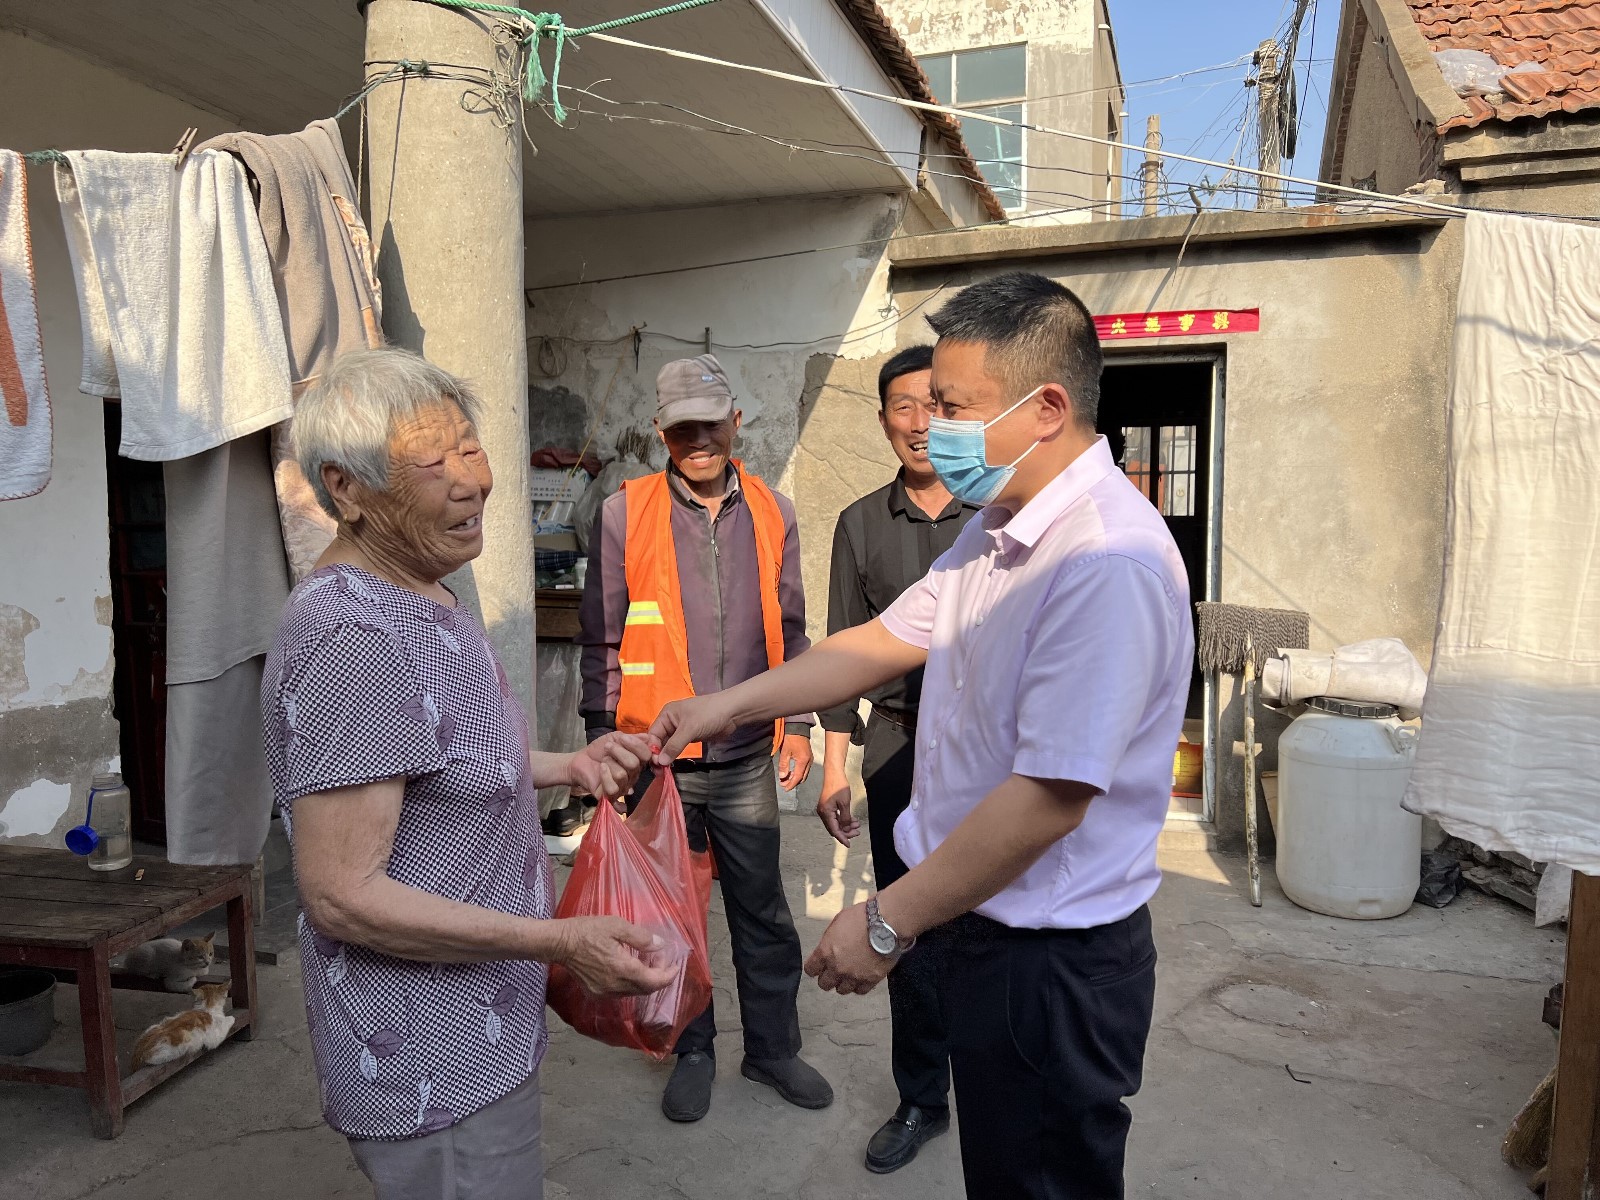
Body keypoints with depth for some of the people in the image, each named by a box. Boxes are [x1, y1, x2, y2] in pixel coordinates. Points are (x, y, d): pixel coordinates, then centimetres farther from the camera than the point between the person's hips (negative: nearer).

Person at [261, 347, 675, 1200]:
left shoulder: (421, 600, 6)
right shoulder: (353, 636, -27)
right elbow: (341, 894, -27)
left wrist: (563, 767, 5)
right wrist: (559, 942, -26)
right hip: (434, 1073, -10)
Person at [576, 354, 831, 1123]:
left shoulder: (772, 513, 4)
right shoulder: (623, 514, -5)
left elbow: (789, 631, 10)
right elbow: (601, 639, -1)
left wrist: (797, 723, 6)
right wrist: (602, 735, -2)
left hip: (747, 757, 2)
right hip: (657, 756, -2)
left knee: (763, 911, 12)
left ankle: (772, 1048, 33)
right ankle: (693, 1052, 33)